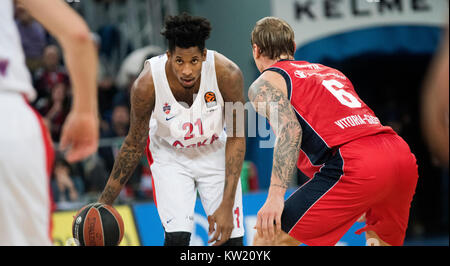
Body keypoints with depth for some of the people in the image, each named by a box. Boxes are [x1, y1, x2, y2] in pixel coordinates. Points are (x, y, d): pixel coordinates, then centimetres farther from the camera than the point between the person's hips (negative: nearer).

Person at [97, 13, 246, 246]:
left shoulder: (227, 74, -30)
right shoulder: (147, 84, -30)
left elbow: (236, 138, -17)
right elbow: (134, 145, -13)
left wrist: (227, 205, -20)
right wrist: (103, 203, -11)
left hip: (215, 151, 1)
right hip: (170, 154, -1)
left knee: (230, 239, -4)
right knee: (177, 237, -19)